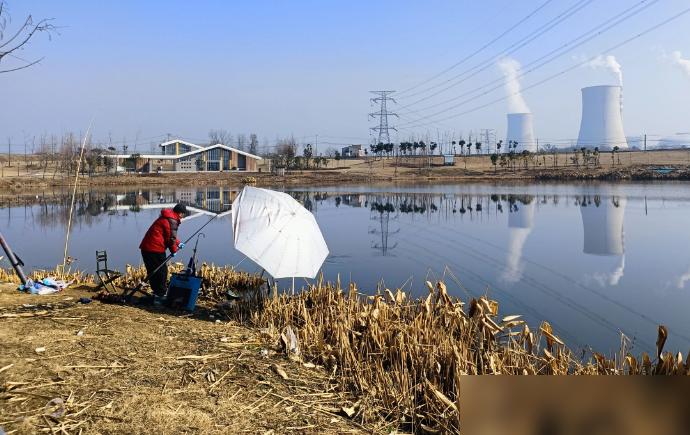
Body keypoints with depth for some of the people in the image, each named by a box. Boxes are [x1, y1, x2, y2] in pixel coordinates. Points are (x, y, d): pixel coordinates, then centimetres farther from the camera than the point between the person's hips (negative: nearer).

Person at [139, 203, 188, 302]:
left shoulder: (165, 217, 21)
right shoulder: (172, 221, -11)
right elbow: (171, 238, -12)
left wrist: (178, 243, 24)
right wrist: (174, 250, 3)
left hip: (146, 247, 10)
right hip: (155, 249, -10)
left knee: (153, 272, 17)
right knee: (162, 271, -1)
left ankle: (156, 293, 27)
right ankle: (160, 295, 1)